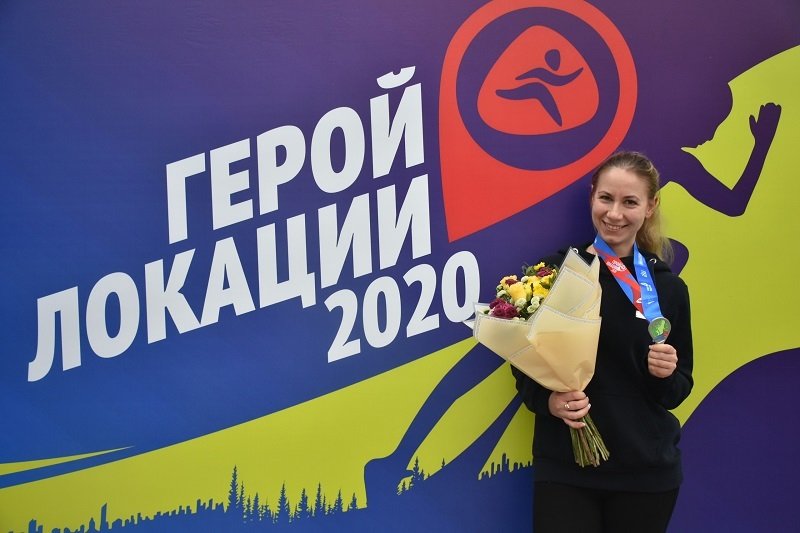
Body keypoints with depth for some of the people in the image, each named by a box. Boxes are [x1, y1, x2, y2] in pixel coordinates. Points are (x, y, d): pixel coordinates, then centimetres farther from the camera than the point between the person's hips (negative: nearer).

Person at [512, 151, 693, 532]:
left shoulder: (669, 287, 2)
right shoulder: (556, 271, -5)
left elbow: (679, 390, 8)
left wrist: (666, 374, -13)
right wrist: (549, 400, -18)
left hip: (647, 470, 2)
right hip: (564, 467, -2)